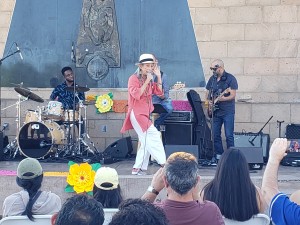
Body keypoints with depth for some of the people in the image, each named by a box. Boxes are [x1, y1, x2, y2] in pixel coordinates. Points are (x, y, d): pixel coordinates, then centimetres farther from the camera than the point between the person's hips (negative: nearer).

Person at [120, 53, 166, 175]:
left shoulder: (149, 80, 15)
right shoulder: (134, 78, -8)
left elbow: (159, 92, 6)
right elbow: (136, 94, -21)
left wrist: (159, 76, 0)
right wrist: (147, 81, -20)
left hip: (145, 114, 9)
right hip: (137, 113, -9)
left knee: (146, 142, 8)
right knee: (153, 136, -15)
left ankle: (137, 168, 12)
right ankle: (163, 163, -13)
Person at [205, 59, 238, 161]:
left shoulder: (230, 78, -7)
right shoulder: (212, 79, 11)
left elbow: (233, 95, -12)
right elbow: (207, 93, 19)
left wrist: (223, 98, -27)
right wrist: (209, 101, 0)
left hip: (228, 112, -6)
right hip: (215, 111, 6)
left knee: (229, 135, -7)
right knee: (215, 135, 6)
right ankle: (219, 155, 16)